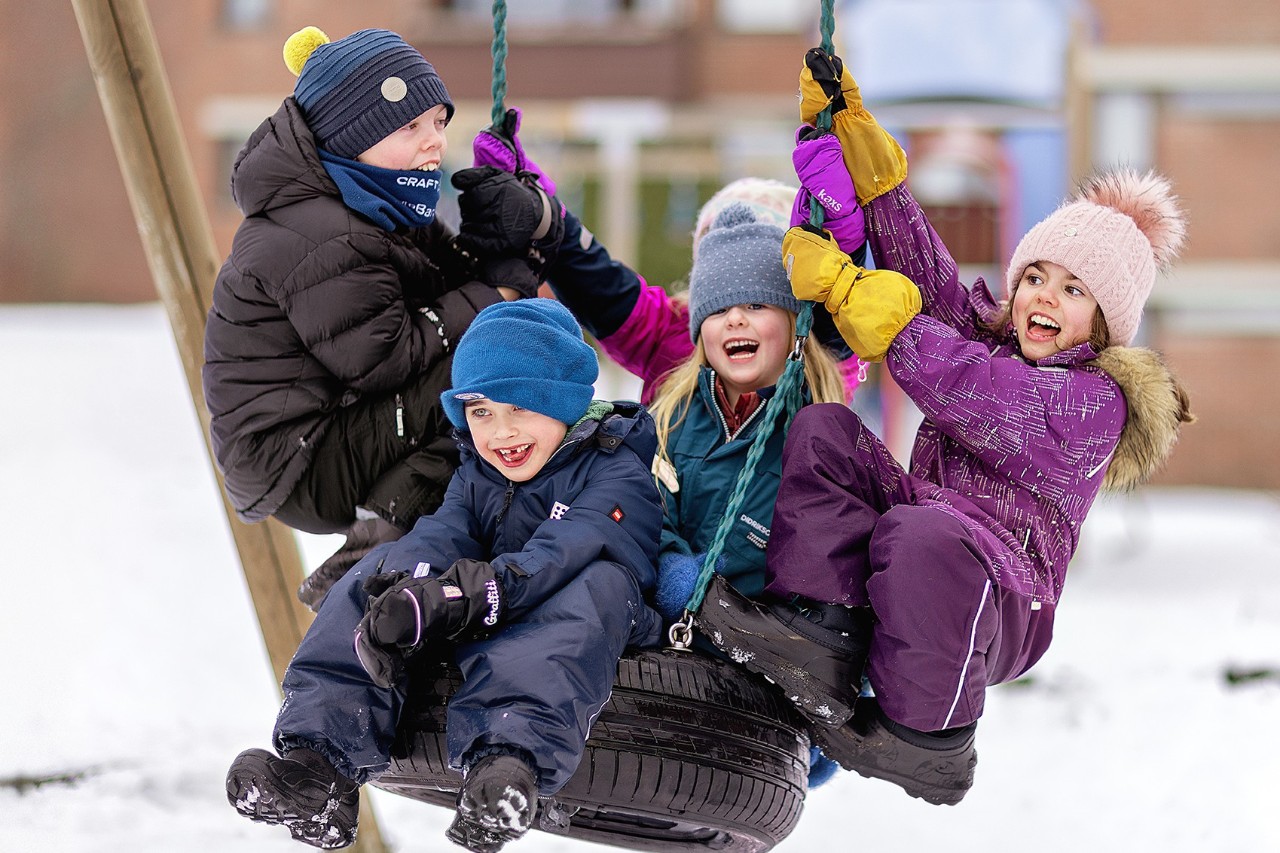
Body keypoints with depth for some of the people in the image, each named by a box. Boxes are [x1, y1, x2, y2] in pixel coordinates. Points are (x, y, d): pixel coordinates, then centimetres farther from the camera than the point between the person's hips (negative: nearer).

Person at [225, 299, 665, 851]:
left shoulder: (617, 473, -4)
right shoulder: (476, 475, 18)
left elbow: (561, 556, -22)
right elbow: (442, 535, -3)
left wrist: (471, 594, -39)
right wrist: (410, 590, -28)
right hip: (479, 636, 5)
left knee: (600, 582, -36)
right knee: (392, 566, -12)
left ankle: (512, 753, -63)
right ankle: (320, 757, -31)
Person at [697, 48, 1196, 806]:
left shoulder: (1094, 401, -6)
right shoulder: (987, 335, 19)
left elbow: (964, 390, -19)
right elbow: (918, 258, 13)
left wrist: (844, 285, -19)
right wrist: (853, 128, 4)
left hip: (999, 600, -7)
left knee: (923, 533, -41)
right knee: (825, 431, -11)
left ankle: (928, 737, -21)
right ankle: (821, 633, -25)